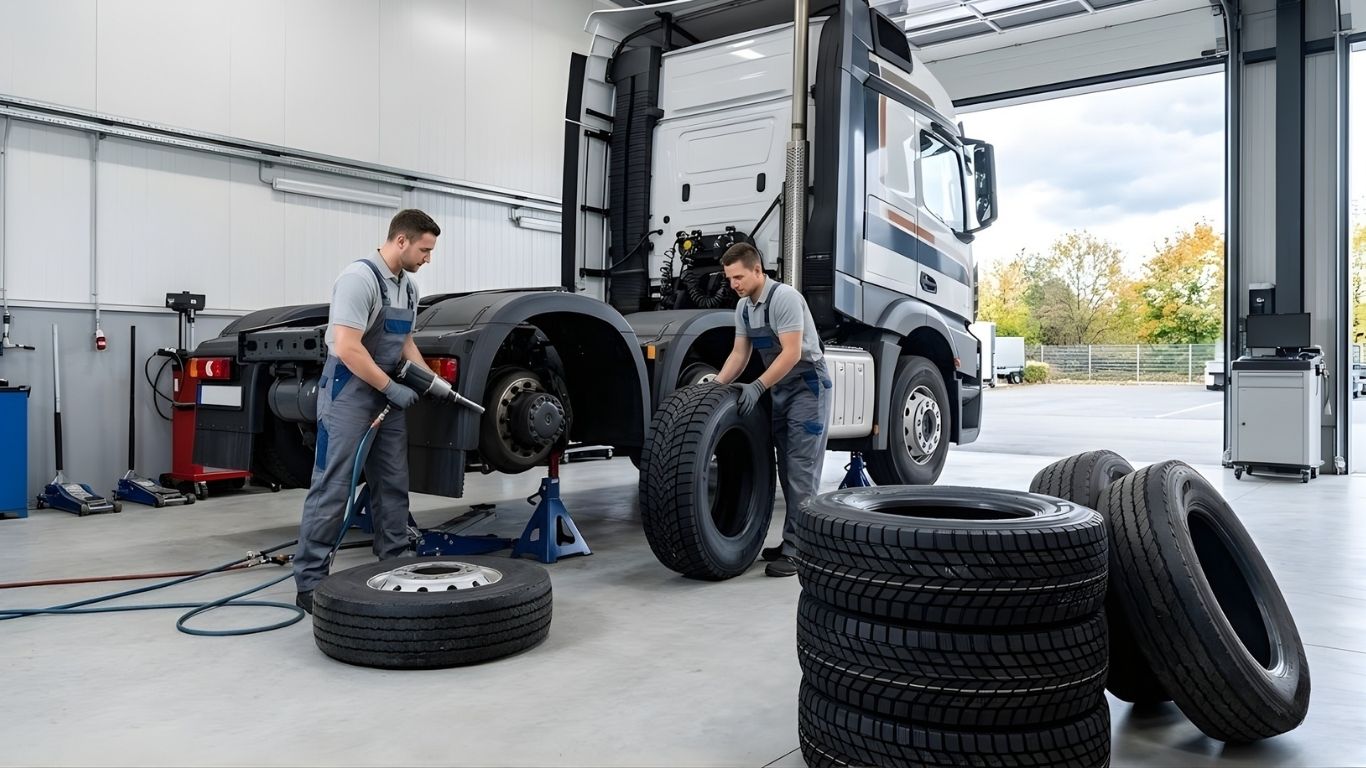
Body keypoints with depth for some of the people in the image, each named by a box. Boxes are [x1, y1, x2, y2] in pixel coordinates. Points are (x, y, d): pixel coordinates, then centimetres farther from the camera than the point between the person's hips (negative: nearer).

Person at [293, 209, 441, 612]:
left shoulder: (408, 287, 10)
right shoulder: (359, 277, -18)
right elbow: (347, 348, -24)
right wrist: (392, 388, -18)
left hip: (384, 392, 9)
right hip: (348, 393, -9)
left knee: (392, 485, 11)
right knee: (332, 488, -6)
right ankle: (310, 581, 0)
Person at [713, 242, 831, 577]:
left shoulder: (784, 297, -20)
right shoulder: (743, 307, 7)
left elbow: (792, 354, -25)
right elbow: (739, 354, 10)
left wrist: (757, 387, -27)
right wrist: (716, 386, -2)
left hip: (807, 387, -9)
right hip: (779, 390, 9)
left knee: (801, 469, -10)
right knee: (787, 469, 10)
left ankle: (797, 551, -8)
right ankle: (792, 542, 17)